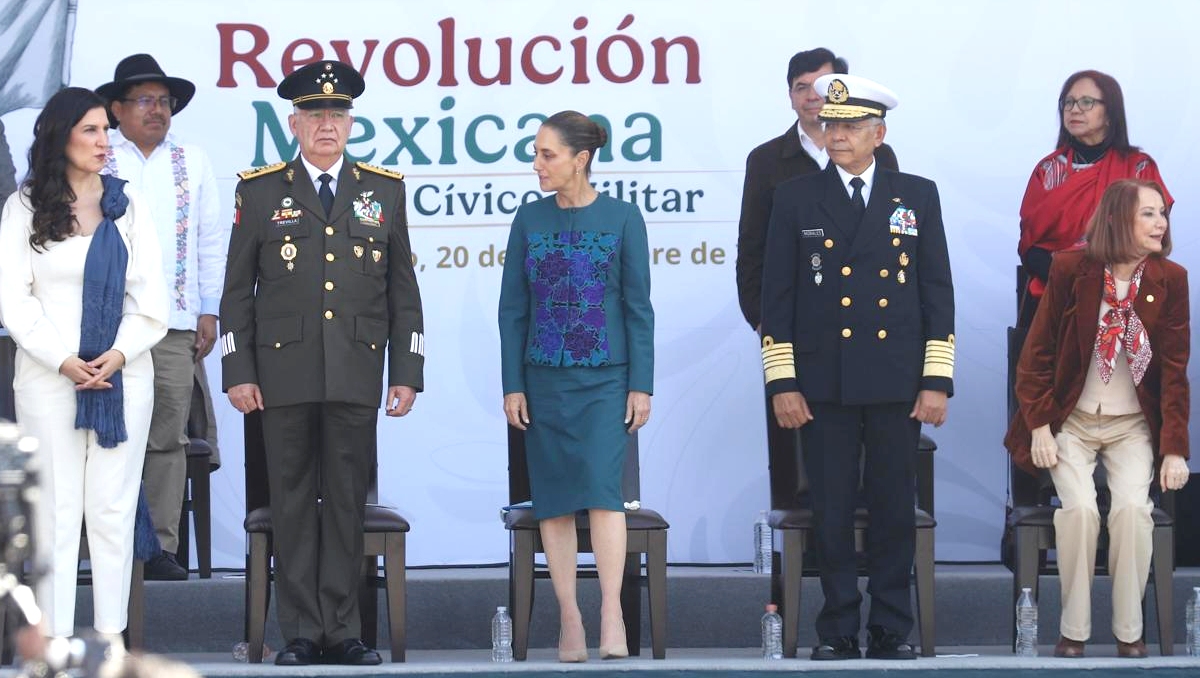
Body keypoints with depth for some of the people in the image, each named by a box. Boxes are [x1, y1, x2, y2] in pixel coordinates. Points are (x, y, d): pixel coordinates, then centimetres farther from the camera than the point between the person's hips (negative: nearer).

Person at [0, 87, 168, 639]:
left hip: (123, 377, 2)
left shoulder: (127, 207, 9)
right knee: (56, 509, -1)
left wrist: (118, 355, -10)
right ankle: (55, 639, 0)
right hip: (48, 379, -2)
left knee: (113, 508, 1)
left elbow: (150, 302, 5)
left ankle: (112, 636, 3)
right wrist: (62, 361, -11)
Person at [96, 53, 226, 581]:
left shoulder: (193, 163, 15)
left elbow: (211, 242, 15)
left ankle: (161, 546, 3)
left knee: (168, 438, 0)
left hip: (174, 322, 2)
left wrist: (209, 313, 9)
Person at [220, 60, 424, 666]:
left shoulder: (384, 190, 10)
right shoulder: (261, 191, 6)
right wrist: (238, 373, -1)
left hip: (357, 375, 1)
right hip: (284, 374, -1)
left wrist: (407, 374, 4)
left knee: (347, 502, 2)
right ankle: (301, 633, 7)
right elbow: (237, 292, 6)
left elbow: (403, 292, 10)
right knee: (293, 502, 2)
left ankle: (342, 632, 8)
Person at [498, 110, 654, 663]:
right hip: (544, 379, 3)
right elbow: (513, 308, 7)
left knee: (601, 486, -16)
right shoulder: (530, 220, 5)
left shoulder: (622, 218, 0)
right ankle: (569, 619, 6)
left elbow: (638, 307, 1)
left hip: (605, 380, -3)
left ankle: (611, 617, -17)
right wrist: (512, 384, 3)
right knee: (554, 498, 2)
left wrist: (641, 385, -3)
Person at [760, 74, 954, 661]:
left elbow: (937, 293, 6)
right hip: (825, 386, 0)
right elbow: (776, 297, 4)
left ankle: (892, 630, 12)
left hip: (897, 386, 0)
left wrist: (937, 381, -1)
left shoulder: (917, 196, 7)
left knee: (894, 511, 4)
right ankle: (838, 629, 11)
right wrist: (782, 383, -3)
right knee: (832, 513, 2)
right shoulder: (795, 199, 5)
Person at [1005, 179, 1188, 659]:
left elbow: (1174, 369, -3)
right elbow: (1038, 352, -3)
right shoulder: (1071, 269, -10)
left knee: (1132, 507, -22)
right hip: (1072, 420, -1)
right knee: (1080, 507, -23)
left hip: (1133, 425, 1)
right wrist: (1039, 426, -8)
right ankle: (1073, 632, -9)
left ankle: (1129, 633, -9)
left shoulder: (1170, 280, -6)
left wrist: (1174, 448, -7)